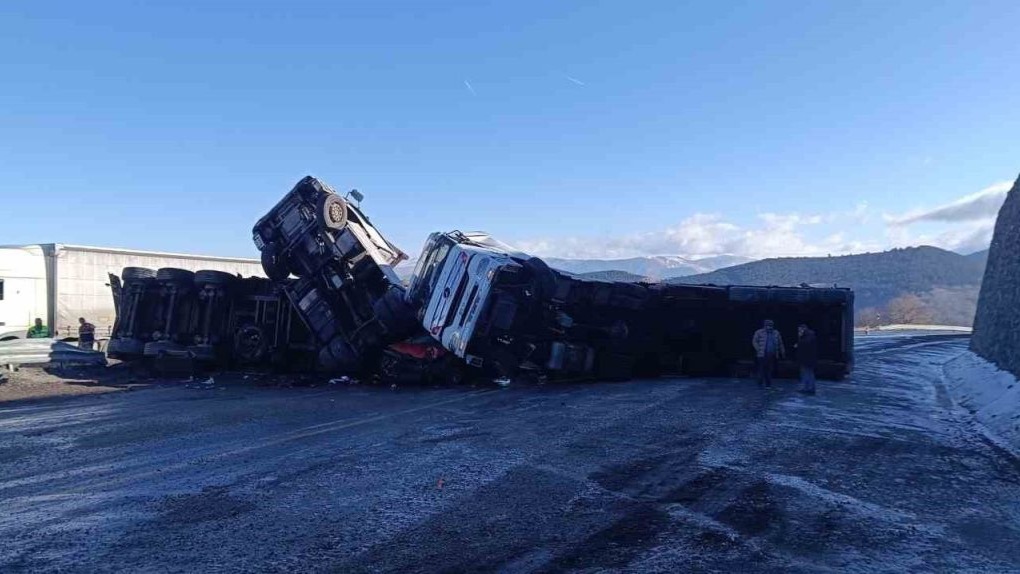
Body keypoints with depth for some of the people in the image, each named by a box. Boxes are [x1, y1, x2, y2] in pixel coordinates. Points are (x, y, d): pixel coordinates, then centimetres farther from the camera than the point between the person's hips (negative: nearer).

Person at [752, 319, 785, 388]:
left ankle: (768, 385, 10)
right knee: (762, 370, -4)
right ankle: (760, 383, 7)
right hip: (762, 355, -3)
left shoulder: (776, 333, 13)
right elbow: (754, 342, 0)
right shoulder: (759, 332, 2)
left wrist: (783, 353, 16)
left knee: (770, 370, 3)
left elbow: (780, 344, 18)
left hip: (772, 356, 3)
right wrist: (759, 350, -9)